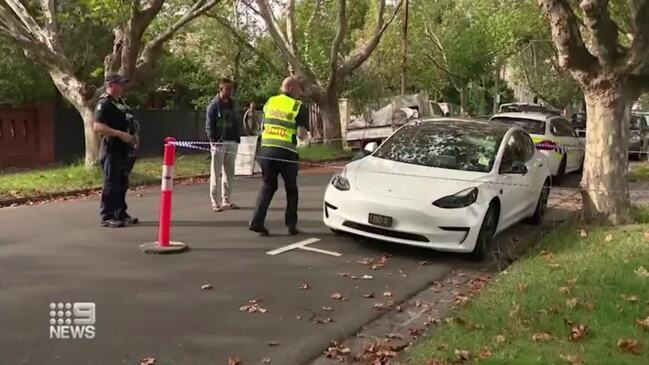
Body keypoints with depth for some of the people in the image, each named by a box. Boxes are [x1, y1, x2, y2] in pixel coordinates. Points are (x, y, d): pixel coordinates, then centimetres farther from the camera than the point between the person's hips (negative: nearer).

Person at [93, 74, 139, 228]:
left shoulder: (120, 102, 16)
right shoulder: (104, 103, -13)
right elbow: (97, 127, -23)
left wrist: (133, 135, 10)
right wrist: (121, 134, -26)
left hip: (124, 150, 9)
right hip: (112, 150, -9)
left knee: (122, 184, 14)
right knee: (111, 184, -5)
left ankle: (120, 214, 23)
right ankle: (107, 217, 2)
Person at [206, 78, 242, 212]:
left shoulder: (232, 104, 15)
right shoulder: (214, 105, -3)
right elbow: (209, 126, -6)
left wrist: (237, 138, 6)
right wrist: (214, 141, -14)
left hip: (232, 143, 6)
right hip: (219, 143, -6)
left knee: (229, 173, 9)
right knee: (216, 174, -1)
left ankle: (227, 200, 18)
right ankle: (215, 202, 2)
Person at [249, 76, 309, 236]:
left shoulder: (270, 102, 12)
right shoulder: (299, 107, -3)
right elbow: (301, 135, -9)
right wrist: (303, 133, 12)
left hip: (266, 151, 4)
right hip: (286, 154, -3)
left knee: (268, 187, 17)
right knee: (291, 190, 15)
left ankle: (257, 221, 4)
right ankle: (291, 226, 16)